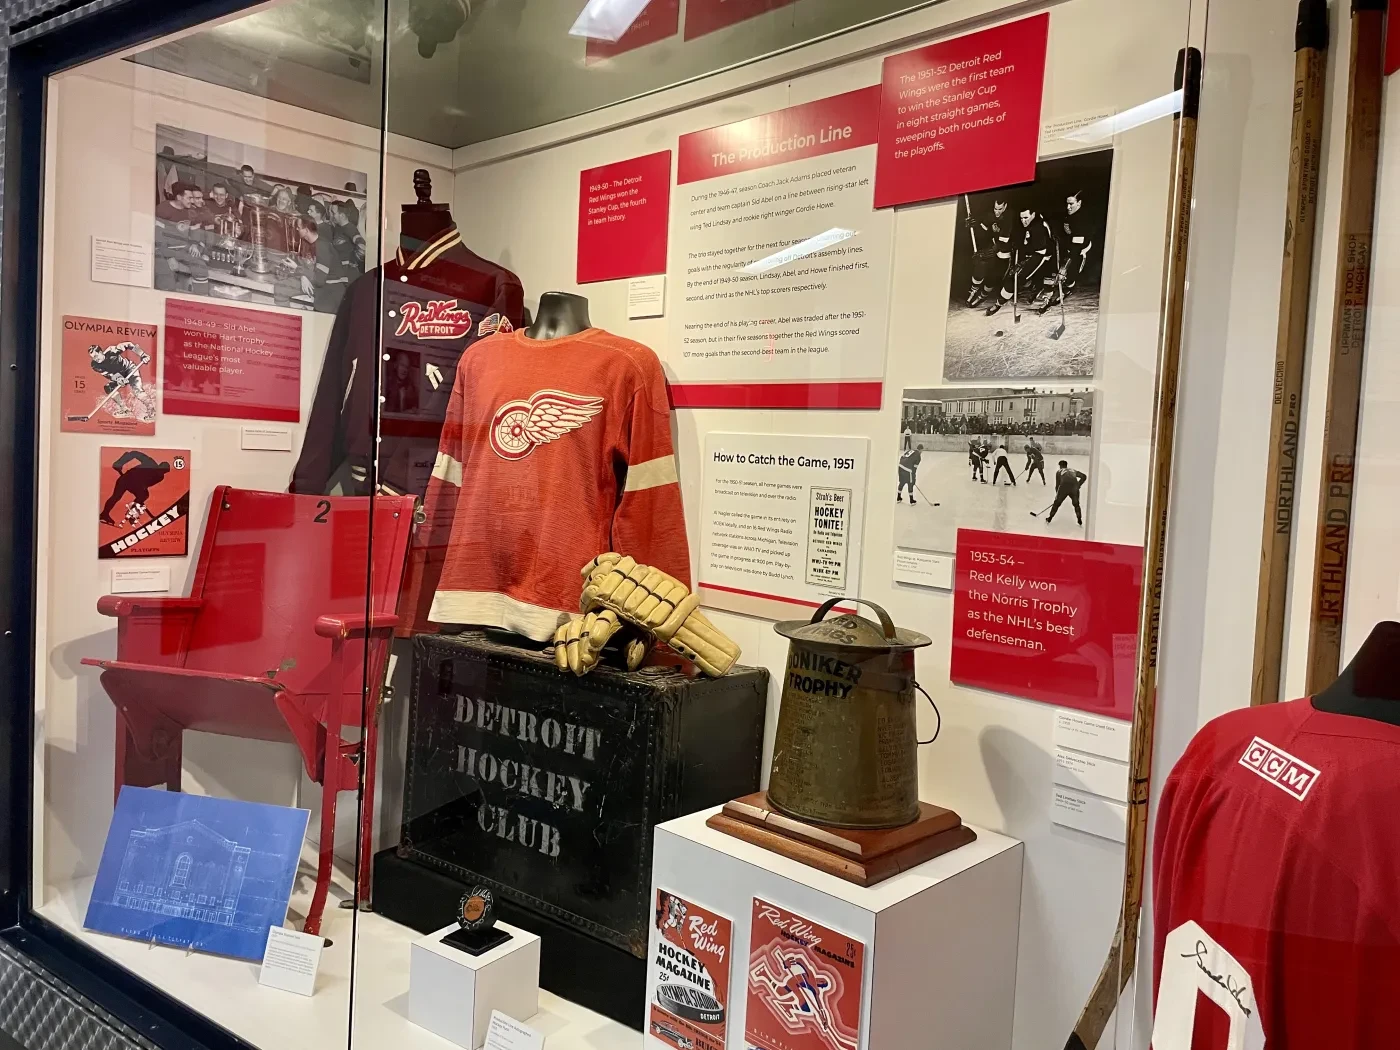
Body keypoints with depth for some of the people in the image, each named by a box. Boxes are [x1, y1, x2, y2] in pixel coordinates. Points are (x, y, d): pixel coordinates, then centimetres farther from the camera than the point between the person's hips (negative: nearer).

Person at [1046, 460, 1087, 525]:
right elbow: (1084, 477, 23)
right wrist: (1078, 485, 29)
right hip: (1074, 487, 2)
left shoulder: (1059, 472, 23)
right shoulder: (1073, 471, 30)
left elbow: (1057, 484, 21)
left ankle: (1049, 519, 22)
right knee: (1076, 504, 24)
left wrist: (1057, 494, 32)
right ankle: (1079, 520, 22)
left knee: (1057, 503, 16)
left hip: (1064, 487, -2)